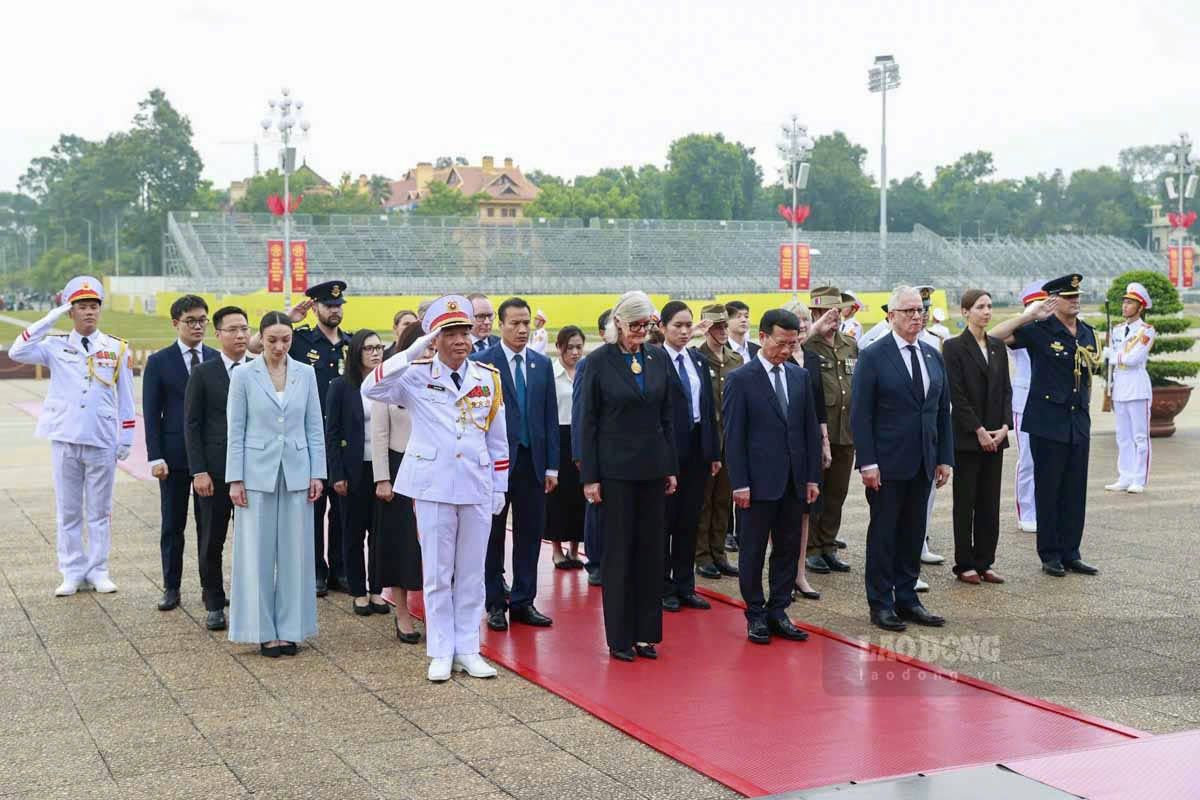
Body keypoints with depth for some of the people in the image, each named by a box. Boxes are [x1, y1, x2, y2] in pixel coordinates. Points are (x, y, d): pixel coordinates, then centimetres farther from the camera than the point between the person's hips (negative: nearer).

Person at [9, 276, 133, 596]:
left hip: (102, 442, 0)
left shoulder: (118, 349, 3)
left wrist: (126, 439, 2)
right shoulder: (56, 347, 3)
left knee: (99, 511, 8)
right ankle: (72, 573, 15)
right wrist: (51, 318, -11)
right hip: (65, 441, 1)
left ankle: (98, 571, 17)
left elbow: (125, 398, 5)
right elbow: (17, 352, -13)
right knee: (67, 511, 7)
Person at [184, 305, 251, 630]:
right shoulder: (203, 374, 0)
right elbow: (192, 425, -1)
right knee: (211, 542, 6)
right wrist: (199, 471, -8)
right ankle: (214, 604, 18)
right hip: (214, 471, -1)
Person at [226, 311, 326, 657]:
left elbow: (314, 427, 7)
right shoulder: (243, 375, -2)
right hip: (258, 473, -2)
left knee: (294, 553, 5)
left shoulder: (306, 373, 4)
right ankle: (264, 630, 11)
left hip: (296, 472, 2)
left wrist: (317, 473, 2)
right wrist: (235, 479, -5)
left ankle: (290, 628, 14)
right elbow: (236, 431, -1)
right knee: (258, 553, 2)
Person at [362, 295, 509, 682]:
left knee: (471, 573, 9)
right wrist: (413, 352, -23)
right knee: (437, 574, 5)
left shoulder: (488, 378, 6)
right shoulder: (417, 375, -2)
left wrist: (500, 488, 10)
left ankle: (467, 649, 18)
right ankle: (441, 653, 14)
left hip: (477, 488, 3)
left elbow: (498, 439, 11)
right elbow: (371, 388, -20)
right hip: (433, 487, -2)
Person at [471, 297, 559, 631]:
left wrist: (552, 465, 4)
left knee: (530, 534, 7)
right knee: (493, 535, 7)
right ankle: (495, 603, 17)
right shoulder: (481, 362, -5)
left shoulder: (542, 364, 9)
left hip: (533, 461, 4)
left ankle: (523, 602, 17)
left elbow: (550, 417, 9)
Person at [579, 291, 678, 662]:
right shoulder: (599, 361, -6)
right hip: (615, 468, -4)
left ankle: (646, 633, 17)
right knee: (618, 552, 3)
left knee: (651, 550, 7)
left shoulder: (658, 358, 5)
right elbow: (587, 422, -5)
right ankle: (619, 638, 11)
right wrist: (589, 477, -8)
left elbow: (667, 416, 10)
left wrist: (672, 467, 8)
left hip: (653, 467, 4)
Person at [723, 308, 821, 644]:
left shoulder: (800, 376, 9)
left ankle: (778, 612, 18)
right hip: (760, 481, -5)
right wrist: (740, 484, -12)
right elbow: (733, 436, -7)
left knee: (789, 549, 9)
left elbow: (811, 429, 11)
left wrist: (813, 477, 6)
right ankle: (755, 614, 14)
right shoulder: (741, 380, -6)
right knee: (754, 550, 4)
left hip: (795, 481, 5)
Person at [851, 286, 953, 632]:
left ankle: (906, 599, 22)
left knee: (913, 533, 11)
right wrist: (867, 461, -16)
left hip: (923, 463, 6)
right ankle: (880, 604, 12)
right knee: (883, 533, 3)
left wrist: (945, 458, 7)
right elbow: (860, 414, -10)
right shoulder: (873, 357, -7)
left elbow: (943, 411, 13)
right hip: (887, 463, -6)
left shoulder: (933, 356, 11)